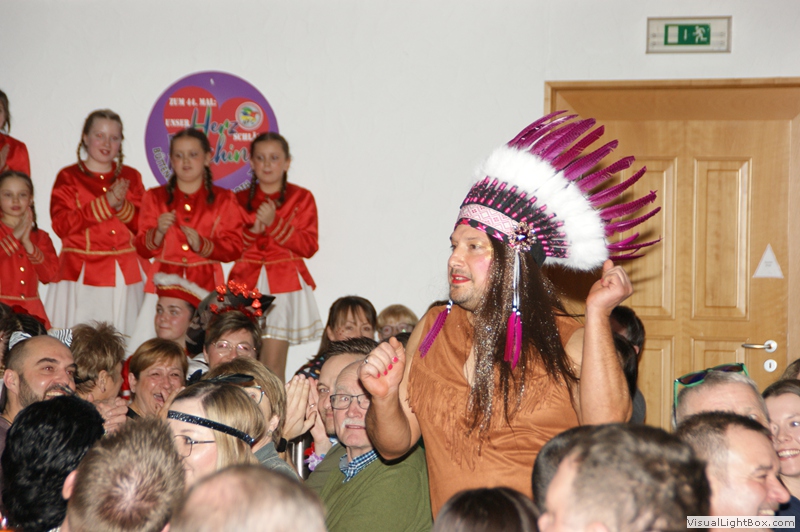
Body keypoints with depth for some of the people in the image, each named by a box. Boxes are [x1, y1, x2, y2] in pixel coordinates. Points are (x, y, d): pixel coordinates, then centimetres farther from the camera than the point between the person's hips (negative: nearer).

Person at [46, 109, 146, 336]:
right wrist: (105, 203, -14)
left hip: (125, 274, 2)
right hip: (81, 274, -2)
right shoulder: (68, 177, 5)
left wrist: (121, 206, -12)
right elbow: (61, 225, -8)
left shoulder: (130, 177, 14)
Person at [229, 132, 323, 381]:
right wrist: (253, 229, -9)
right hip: (247, 285, 2)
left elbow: (309, 246, -3)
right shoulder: (240, 200, 12)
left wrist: (274, 223, -12)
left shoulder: (301, 198, 6)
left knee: (273, 363, -10)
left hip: (285, 285, -2)